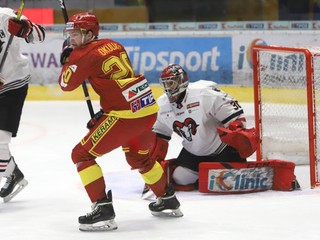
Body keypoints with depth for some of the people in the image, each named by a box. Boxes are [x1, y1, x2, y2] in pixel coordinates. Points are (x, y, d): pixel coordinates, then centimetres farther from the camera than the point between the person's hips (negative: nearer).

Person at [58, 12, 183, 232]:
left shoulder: (87, 54, -8)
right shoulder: (113, 46, 16)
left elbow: (66, 84, -2)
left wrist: (68, 60, 14)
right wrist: (105, 112, 25)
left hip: (126, 114, -9)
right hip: (149, 108, 9)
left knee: (82, 155, -1)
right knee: (139, 156, 33)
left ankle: (103, 210, -10)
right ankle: (168, 201, 46)